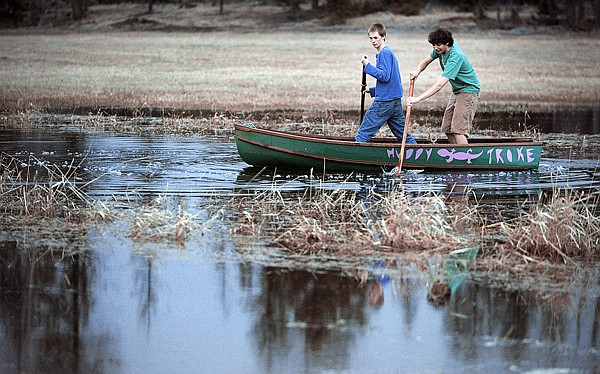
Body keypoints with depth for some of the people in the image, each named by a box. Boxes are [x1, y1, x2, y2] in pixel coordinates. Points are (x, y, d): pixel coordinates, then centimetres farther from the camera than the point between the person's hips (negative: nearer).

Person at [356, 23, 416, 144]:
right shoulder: (389, 52, 19)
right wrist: (371, 90, 18)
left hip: (384, 101, -10)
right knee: (403, 135, 10)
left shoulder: (385, 53, -11)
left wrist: (368, 66, -16)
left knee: (363, 133, -4)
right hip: (396, 101, 10)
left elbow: (384, 76, -20)